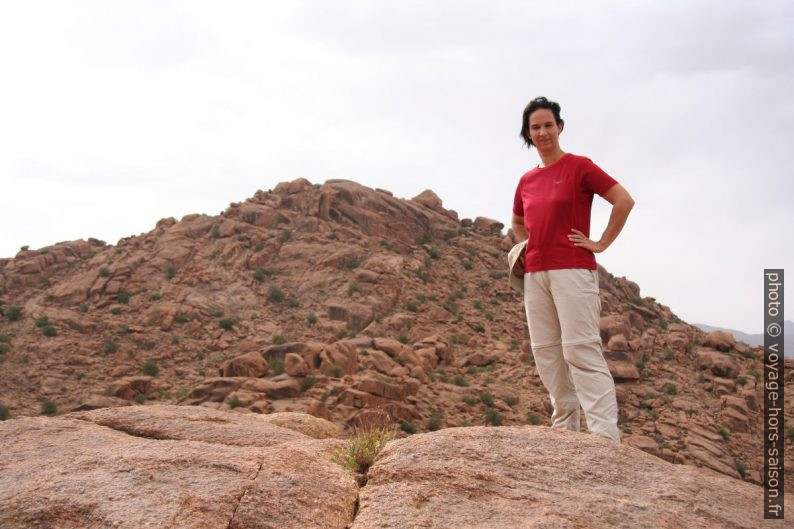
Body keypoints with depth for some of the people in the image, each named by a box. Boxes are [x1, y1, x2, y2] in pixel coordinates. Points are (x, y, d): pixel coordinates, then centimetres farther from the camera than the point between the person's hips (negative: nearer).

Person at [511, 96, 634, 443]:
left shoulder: (579, 166, -1)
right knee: (546, 353, 7)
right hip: (535, 274, 7)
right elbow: (517, 223, 33)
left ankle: (606, 435, -12)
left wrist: (601, 244, -7)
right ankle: (565, 429, 16)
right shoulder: (526, 181, 16)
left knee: (580, 350, -14)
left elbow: (624, 200, -8)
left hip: (572, 269, -7)